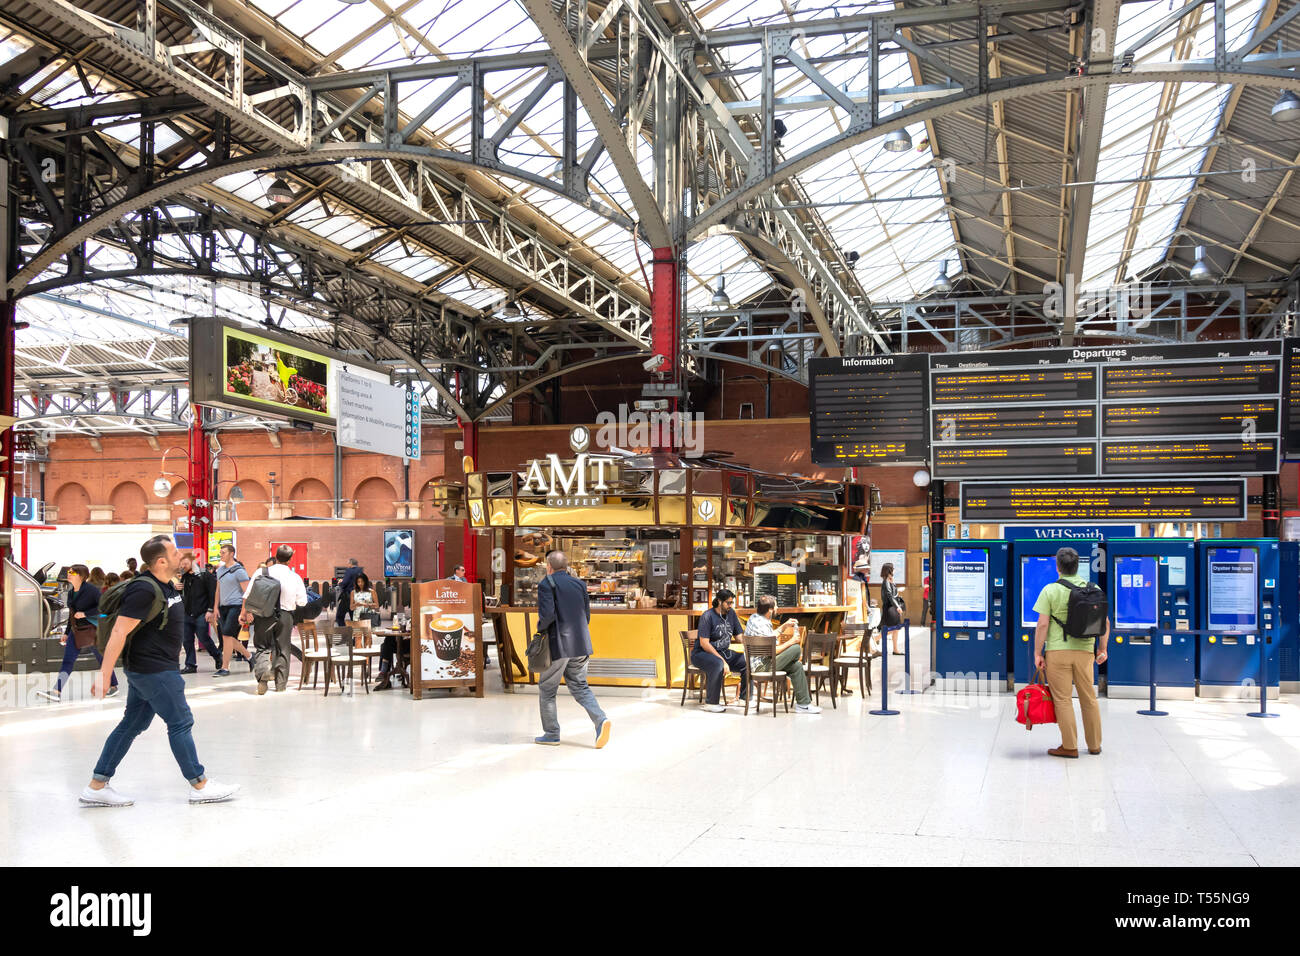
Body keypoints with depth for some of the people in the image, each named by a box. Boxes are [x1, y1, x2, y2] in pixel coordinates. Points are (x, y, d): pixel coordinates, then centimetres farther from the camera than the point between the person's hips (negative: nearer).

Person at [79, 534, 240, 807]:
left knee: (132, 724, 12)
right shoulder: (144, 590, -21)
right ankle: (200, 786, 9)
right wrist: (104, 674, -27)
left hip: (152, 668, 10)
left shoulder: (164, 585, 9)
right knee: (180, 724, -1)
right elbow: (119, 633, -24)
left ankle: (96, 787, 17)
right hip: (153, 670, -10)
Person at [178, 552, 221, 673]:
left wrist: (210, 610, -15)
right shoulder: (184, 577, 14)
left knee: (204, 639, -1)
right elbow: (182, 594, 25)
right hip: (187, 614, 6)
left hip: (201, 614, -6)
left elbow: (213, 593, -9)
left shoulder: (205, 575, -6)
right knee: (187, 640, 4)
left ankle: (218, 658, 20)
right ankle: (190, 665, 12)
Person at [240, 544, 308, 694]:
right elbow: (302, 602, 1)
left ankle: (262, 679, -7)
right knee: (283, 649, 11)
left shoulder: (261, 572, -4)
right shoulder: (295, 578, -1)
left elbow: (248, 595, -4)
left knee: (262, 648, 9)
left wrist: (244, 612, 5)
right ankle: (281, 683, 15)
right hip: (285, 616, 1)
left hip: (263, 615, 0)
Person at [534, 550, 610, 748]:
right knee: (579, 686, 10)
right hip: (580, 643, 6)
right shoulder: (579, 584, 12)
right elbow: (586, 615, 14)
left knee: (547, 688, 9)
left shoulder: (546, 584, -7)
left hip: (558, 644, -6)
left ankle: (551, 734, 13)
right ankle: (601, 720, -12)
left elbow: (547, 614, -19)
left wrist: (541, 628, -1)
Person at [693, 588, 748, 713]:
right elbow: (704, 644, -21)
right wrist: (723, 660, -27)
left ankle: (745, 697, 3)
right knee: (718, 664, -38)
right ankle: (710, 703, -27)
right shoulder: (707, 616, -16)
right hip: (702, 654, -7)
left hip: (723, 652, 7)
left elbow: (739, 636, 9)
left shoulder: (731, 613, 5)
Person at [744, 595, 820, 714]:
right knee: (796, 648, -13)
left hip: (757, 663, 10)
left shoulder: (755, 617, 10)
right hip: (761, 666, -10)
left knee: (797, 666, 6)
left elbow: (769, 637, 25)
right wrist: (791, 641, -9)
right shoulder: (761, 625, -23)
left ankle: (803, 704, 6)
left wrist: (784, 626, 18)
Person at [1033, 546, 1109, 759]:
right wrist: (1102, 648, 18)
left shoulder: (1050, 591, -7)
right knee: (1089, 698, 15)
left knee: (1063, 699, 3)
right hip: (1084, 651, 4)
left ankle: (1069, 747, 6)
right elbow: (1105, 623, 7)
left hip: (1058, 651, -4)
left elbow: (1042, 625, -10)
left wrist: (1037, 653, -3)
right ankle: (1094, 745, 24)